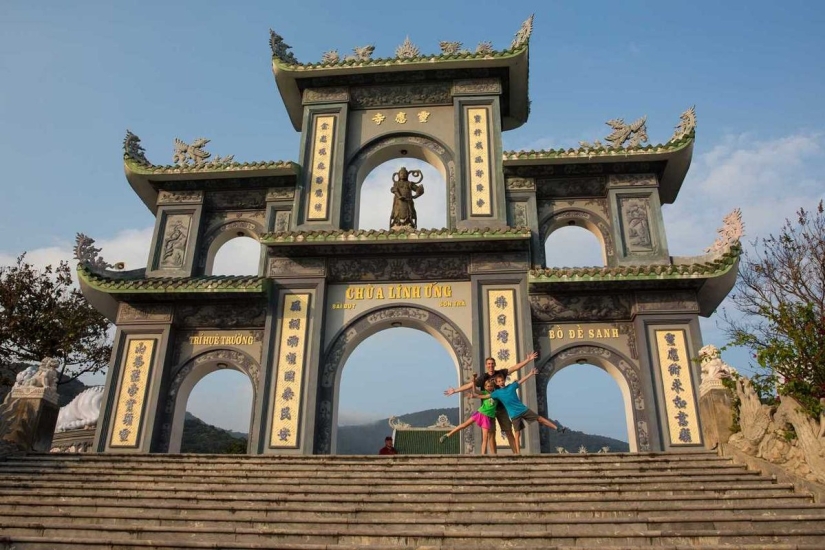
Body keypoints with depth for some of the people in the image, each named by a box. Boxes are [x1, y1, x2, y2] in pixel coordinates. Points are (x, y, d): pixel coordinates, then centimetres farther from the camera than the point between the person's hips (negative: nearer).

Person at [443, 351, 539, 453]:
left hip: (501, 407, 1)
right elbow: (470, 385, -7)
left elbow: (515, 367, 0)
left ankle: (516, 453, 7)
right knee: (491, 433, 1)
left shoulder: (500, 373, 1)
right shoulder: (482, 378, -3)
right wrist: (455, 390, -12)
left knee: (509, 431, 3)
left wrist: (528, 360, -5)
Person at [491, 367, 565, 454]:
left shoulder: (511, 386, 1)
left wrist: (531, 374, -5)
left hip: (523, 409, 2)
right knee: (517, 433, -3)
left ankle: (557, 428, 14)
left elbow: (521, 381, 1)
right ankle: (517, 453, 2)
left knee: (539, 418, 5)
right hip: (514, 415, -2)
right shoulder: (497, 393, -4)